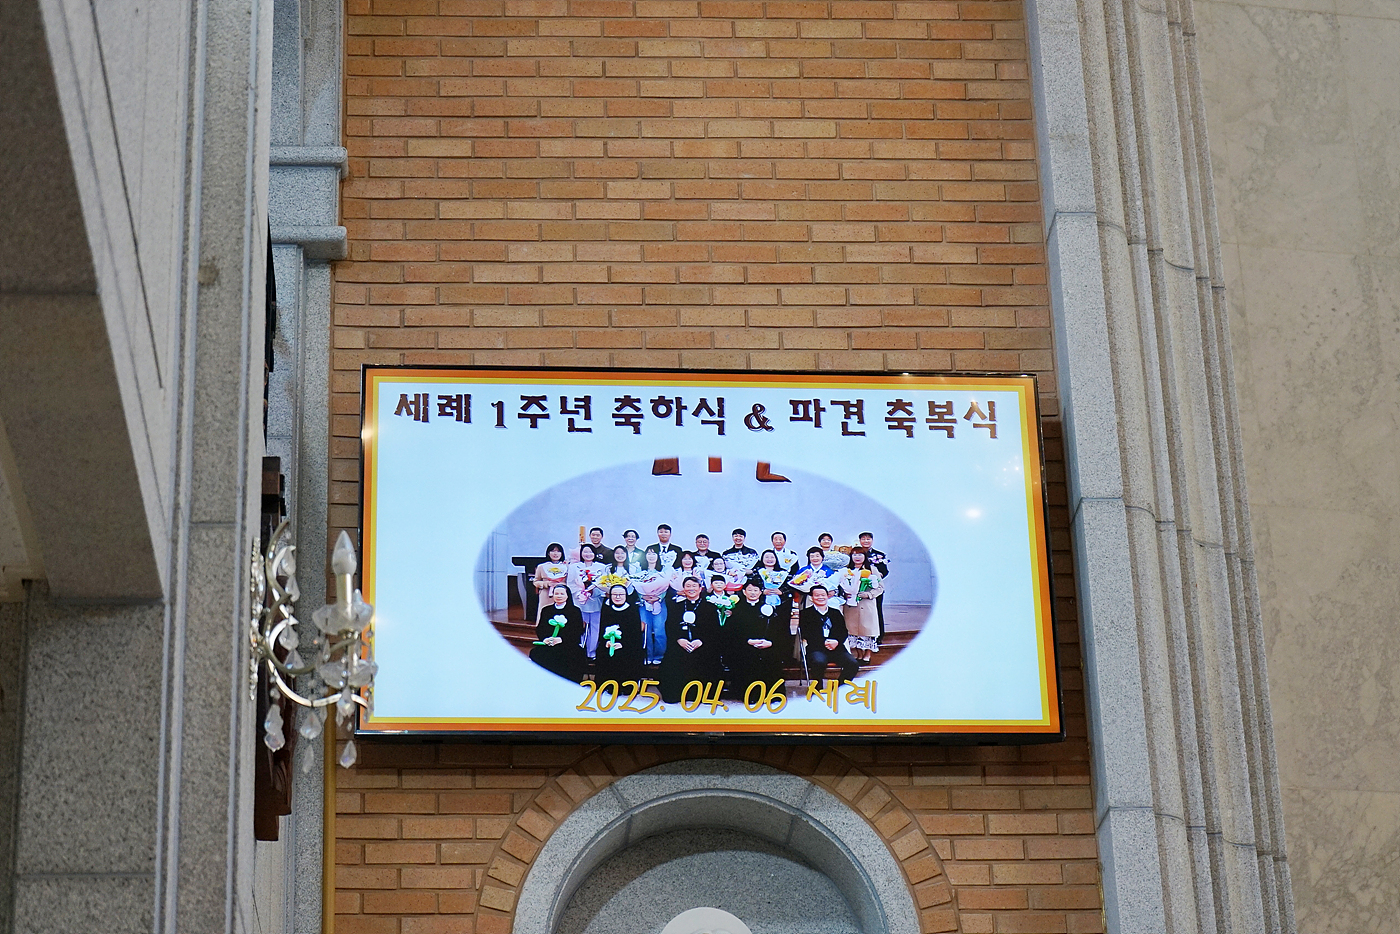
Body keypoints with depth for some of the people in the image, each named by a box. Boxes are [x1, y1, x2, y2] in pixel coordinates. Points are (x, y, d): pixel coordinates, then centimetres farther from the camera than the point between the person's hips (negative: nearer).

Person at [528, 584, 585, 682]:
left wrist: (561, 639, -14)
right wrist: (545, 638, -8)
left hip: (568, 645, -3)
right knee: (535, 654, -26)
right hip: (547, 644, 3)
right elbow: (539, 629, 15)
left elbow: (578, 631, 1)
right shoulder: (546, 610, 20)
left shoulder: (575, 611, 9)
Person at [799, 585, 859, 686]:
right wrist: (823, 643, -11)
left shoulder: (836, 613, 23)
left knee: (853, 664, -21)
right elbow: (805, 635, 0)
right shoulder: (806, 613, 11)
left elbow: (844, 632, 16)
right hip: (816, 649, -3)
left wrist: (837, 642, -7)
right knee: (819, 662, -37)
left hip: (836, 648, 3)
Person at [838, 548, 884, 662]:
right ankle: (859, 655, 9)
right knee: (853, 629, 0)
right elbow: (841, 586, 16)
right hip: (851, 606, 3)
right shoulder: (846, 571, 14)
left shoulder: (872, 570, 5)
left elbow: (880, 587, 2)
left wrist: (869, 594, -13)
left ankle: (867, 655, 1)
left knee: (867, 628, -5)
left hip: (867, 605, -3)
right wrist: (844, 594, -6)